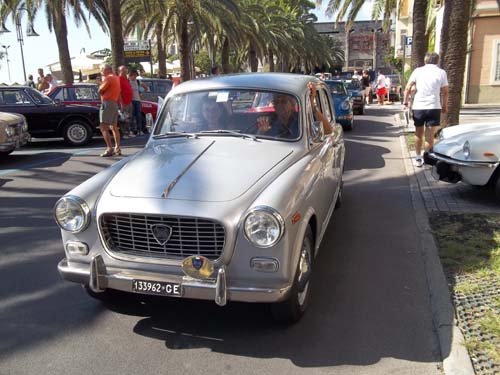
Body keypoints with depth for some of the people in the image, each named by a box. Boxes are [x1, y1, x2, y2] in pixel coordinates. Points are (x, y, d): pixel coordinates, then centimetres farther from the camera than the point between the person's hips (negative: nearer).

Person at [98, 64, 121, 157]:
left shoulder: (109, 78, -11)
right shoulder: (116, 78, 17)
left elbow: (100, 90, -9)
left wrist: (103, 80, 3)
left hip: (107, 103, -10)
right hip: (115, 103, 10)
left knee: (103, 127, -12)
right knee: (114, 127, 14)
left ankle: (110, 148, -20)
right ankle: (117, 148, 17)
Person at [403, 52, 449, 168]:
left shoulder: (418, 71, 6)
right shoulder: (441, 72, 4)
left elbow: (408, 88, 1)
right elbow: (445, 92, 5)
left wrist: (405, 103, 9)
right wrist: (445, 106, 15)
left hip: (418, 107, 2)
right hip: (434, 107, -1)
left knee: (418, 134, 15)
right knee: (430, 136, 3)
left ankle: (418, 159, 19)